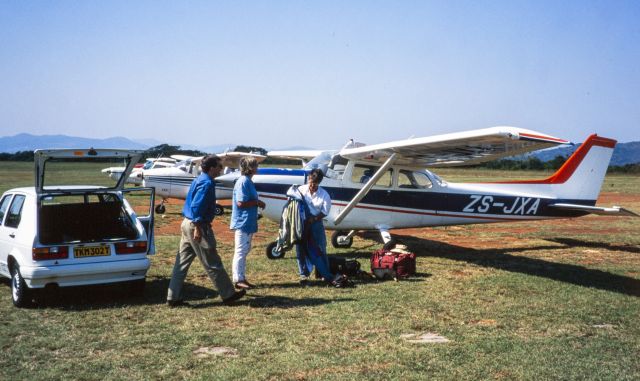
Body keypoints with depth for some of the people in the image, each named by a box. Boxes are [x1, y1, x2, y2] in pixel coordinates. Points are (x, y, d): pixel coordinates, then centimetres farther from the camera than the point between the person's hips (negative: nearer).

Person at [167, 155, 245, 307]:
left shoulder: (199, 179, 15)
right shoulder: (207, 183, -16)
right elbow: (196, 207, -24)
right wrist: (198, 228, -24)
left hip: (187, 224, 10)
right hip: (197, 226, -10)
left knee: (182, 262, 10)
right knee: (212, 264, 0)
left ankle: (173, 297, 13)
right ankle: (228, 295, 10)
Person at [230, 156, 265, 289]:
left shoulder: (248, 181, 13)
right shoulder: (243, 182, -18)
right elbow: (241, 203, -23)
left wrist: (257, 203, 5)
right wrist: (257, 202, -14)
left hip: (248, 222, 10)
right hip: (243, 222, -10)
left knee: (245, 251, 15)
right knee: (241, 252, -3)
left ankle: (242, 278, 23)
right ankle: (238, 280, 3)